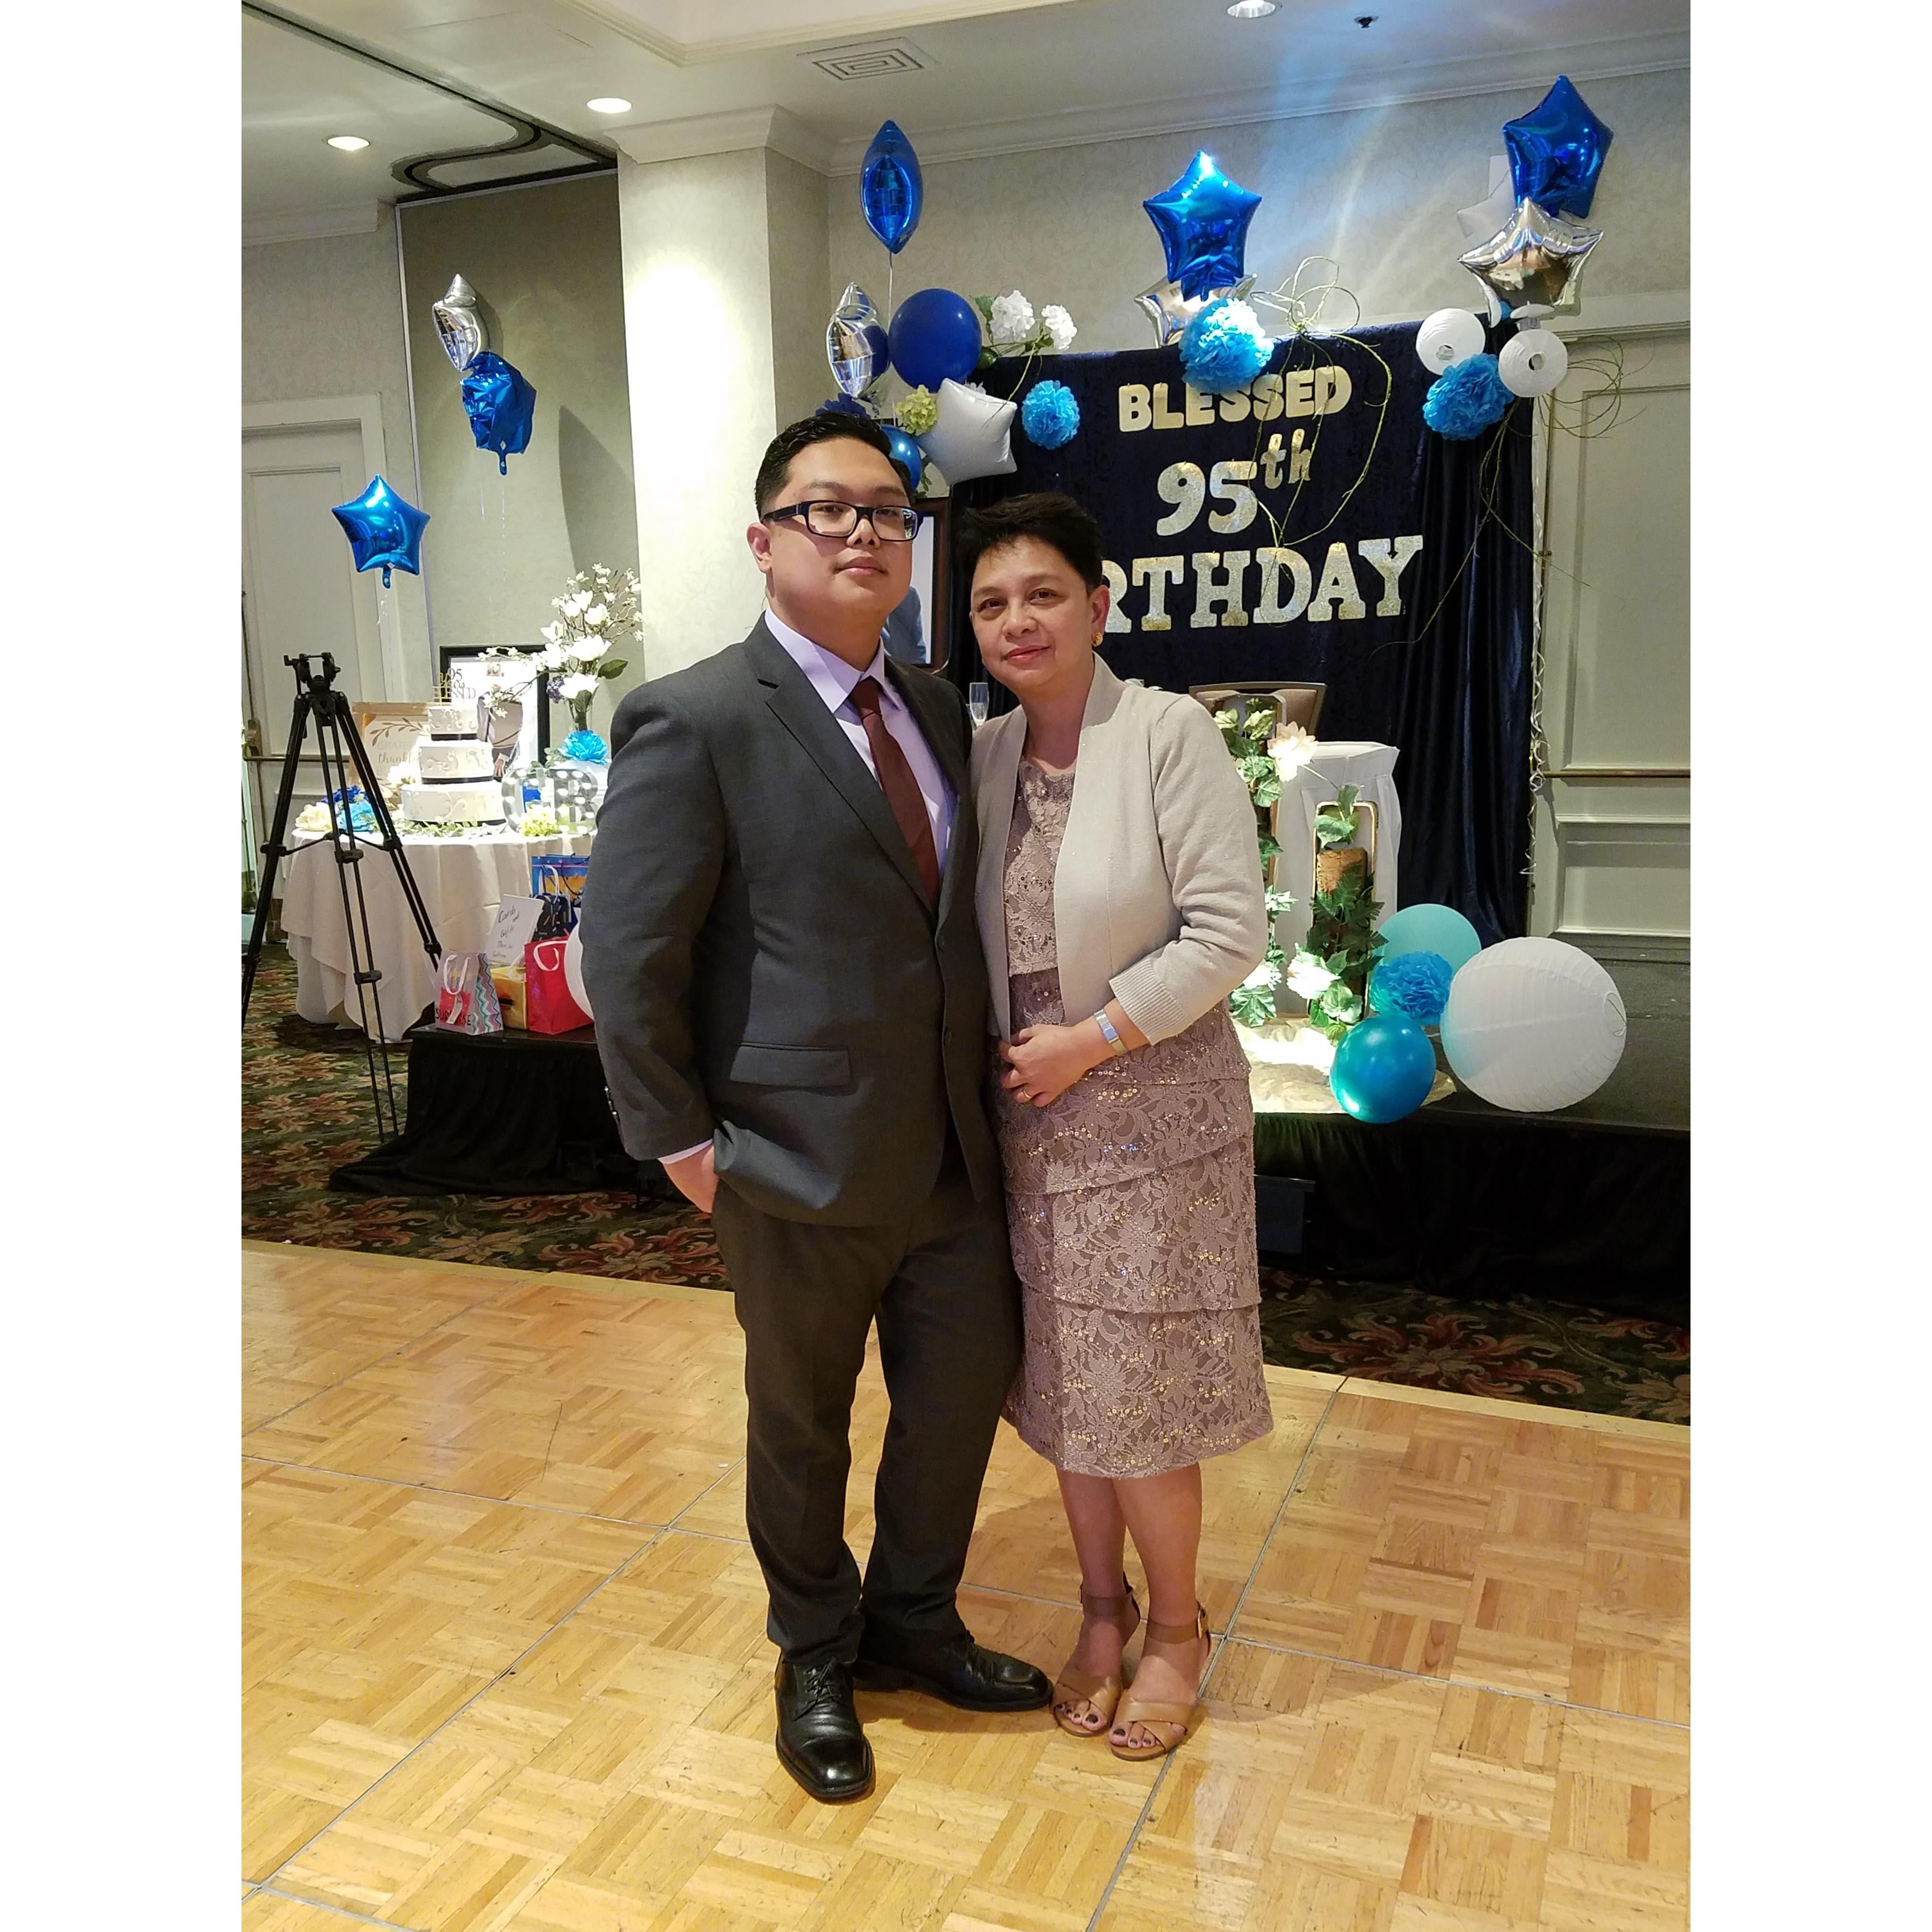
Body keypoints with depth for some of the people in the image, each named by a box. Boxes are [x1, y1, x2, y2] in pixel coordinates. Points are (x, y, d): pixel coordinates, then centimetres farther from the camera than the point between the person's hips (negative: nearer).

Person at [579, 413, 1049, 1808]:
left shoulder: (935, 708, 7)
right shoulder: (696, 721, -14)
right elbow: (627, 955, -13)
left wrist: (988, 1077, 9)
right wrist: (679, 1136, -11)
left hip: (952, 1146, 6)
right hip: (801, 1160, -6)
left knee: (968, 1382, 17)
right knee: (803, 1423, 15)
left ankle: (912, 1623, 43)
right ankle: (816, 1661, 41)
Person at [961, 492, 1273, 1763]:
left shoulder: (1169, 733, -12)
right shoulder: (988, 754, 4)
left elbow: (1231, 930, -16)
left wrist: (1094, 1037, -18)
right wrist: (1004, 1061, -1)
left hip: (1151, 1116, -5)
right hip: (1032, 1121, 5)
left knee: (1140, 1389, 4)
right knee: (1063, 1381, 15)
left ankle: (1176, 1624, 29)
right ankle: (1104, 1604, 37)